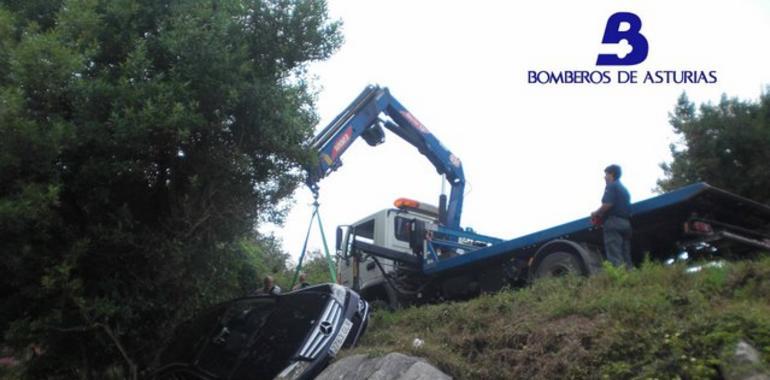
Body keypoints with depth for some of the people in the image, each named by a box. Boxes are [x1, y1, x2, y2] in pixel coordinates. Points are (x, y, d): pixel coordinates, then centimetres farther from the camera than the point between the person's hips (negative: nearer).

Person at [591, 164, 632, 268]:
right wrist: (602, 215, 23)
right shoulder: (624, 189, 26)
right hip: (626, 222, 9)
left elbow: (608, 204, -17)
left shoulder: (611, 186, -2)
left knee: (614, 256, -14)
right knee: (626, 257, 5)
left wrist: (596, 213, -2)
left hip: (614, 221, -9)